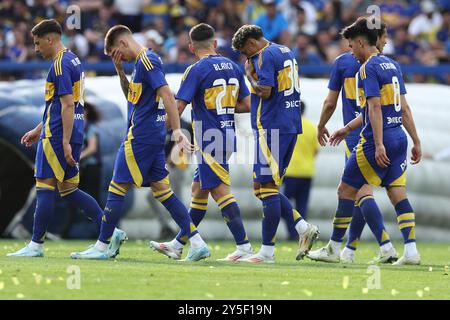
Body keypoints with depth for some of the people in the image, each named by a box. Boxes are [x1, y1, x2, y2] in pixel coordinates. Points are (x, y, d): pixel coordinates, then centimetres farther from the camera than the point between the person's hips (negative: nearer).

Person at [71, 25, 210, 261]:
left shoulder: (146, 61, -14)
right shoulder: (142, 62, 17)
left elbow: (167, 95, -22)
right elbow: (131, 95, 29)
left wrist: (177, 130, -28)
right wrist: (120, 71, 13)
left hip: (140, 137, -10)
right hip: (154, 137, 10)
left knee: (117, 188, -3)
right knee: (162, 190, 8)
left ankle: (101, 247, 2)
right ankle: (197, 243, 3)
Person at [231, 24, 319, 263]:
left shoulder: (265, 56, -11)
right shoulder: (286, 52, 19)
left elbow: (265, 92, -19)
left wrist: (250, 74, -3)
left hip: (272, 128, -10)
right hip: (291, 126, 10)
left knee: (266, 187, -6)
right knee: (267, 187, 14)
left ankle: (267, 251, -4)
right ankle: (303, 228, 4)